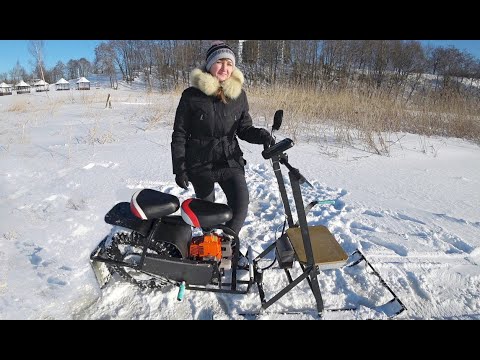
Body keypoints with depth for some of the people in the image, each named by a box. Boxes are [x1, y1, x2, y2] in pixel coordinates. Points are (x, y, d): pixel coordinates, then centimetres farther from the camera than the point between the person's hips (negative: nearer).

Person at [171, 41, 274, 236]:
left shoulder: (238, 94, 1)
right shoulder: (192, 95, -6)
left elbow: (244, 128, 7)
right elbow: (179, 134, -3)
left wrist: (261, 135, -15)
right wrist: (179, 168, -6)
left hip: (230, 161, 1)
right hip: (200, 164, -1)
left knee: (241, 204, -18)